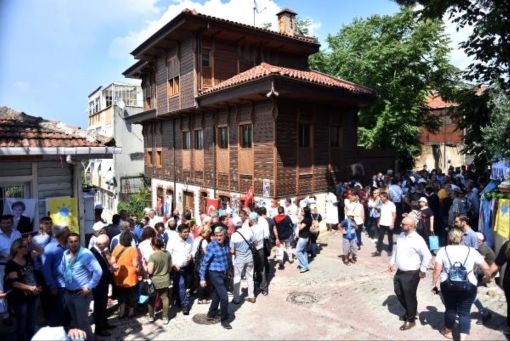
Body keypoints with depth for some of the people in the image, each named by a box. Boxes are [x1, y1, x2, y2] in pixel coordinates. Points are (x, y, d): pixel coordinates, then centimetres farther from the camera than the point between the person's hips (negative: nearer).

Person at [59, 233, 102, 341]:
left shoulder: (86, 254, -18)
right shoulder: (65, 254, 3)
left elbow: (98, 271, -21)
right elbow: (61, 271, 13)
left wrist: (89, 286, -19)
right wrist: (64, 282, -1)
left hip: (81, 293, -7)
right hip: (68, 293, 7)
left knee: (82, 321, 2)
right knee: (74, 320, 22)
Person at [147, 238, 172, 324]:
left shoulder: (152, 256, -21)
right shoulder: (167, 254, -6)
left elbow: (150, 271, -20)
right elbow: (170, 267, 5)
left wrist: (146, 266, -1)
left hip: (155, 281, -3)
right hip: (165, 280, 3)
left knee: (152, 299, 16)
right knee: (165, 298, 12)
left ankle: (151, 317, 29)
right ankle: (165, 317, 17)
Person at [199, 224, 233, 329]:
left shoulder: (226, 243, -5)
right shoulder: (211, 246, -20)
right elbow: (204, 263, -16)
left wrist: (230, 268, 20)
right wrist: (202, 278, -15)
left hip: (224, 273, 6)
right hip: (215, 274, -6)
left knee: (217, 295, 19)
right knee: (224, 297, -7)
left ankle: (211, 314, 41)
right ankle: (224, 320, 13)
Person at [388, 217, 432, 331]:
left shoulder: (417, 240, -23)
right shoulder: (401, 235, 4)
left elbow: (427, 256, -23)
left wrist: (422, 270, -16)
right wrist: (392, 262, 16)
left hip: (411, 274, -8)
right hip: (399, 271, 8)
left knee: (409, 296, 6)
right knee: (399, 293, 20)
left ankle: (411, 320, 24)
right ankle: (410, 311, 43)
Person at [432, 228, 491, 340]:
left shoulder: (443, 250, 1)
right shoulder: (471, 251, 3)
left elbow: (437, 269, -6)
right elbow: (487, 269, 3)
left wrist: (434, 283, 4)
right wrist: (487, 278, 23)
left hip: (448, 285, 0)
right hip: (468, 287, 0)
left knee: (450, 308, 18)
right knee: (464, 312, 10)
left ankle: (448, 331, 36)